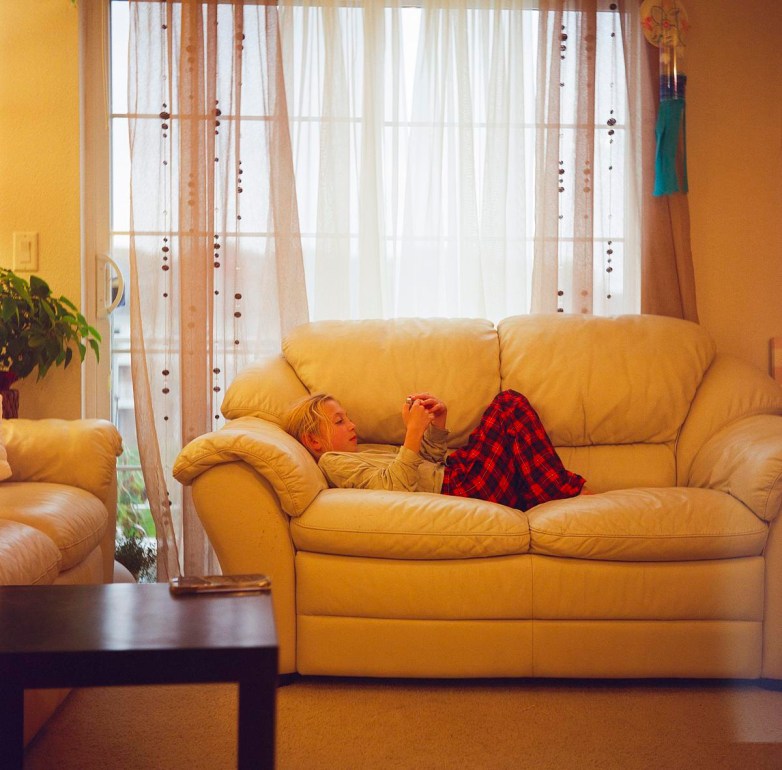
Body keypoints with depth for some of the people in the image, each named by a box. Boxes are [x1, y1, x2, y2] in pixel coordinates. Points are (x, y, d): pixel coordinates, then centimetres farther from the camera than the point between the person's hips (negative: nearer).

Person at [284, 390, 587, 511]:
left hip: (450, 475, 10)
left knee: (509, 401, 6)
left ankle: (563, 487, 4)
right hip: (456, 490, -10)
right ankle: (565, 491, 3)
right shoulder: (332, 463, -6)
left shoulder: (358, 457, 24)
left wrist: (437, 424, 6)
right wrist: (413, 432, -23)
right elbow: (395, 485, -22)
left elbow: (428, 462, 24)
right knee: (513, 409, -5)